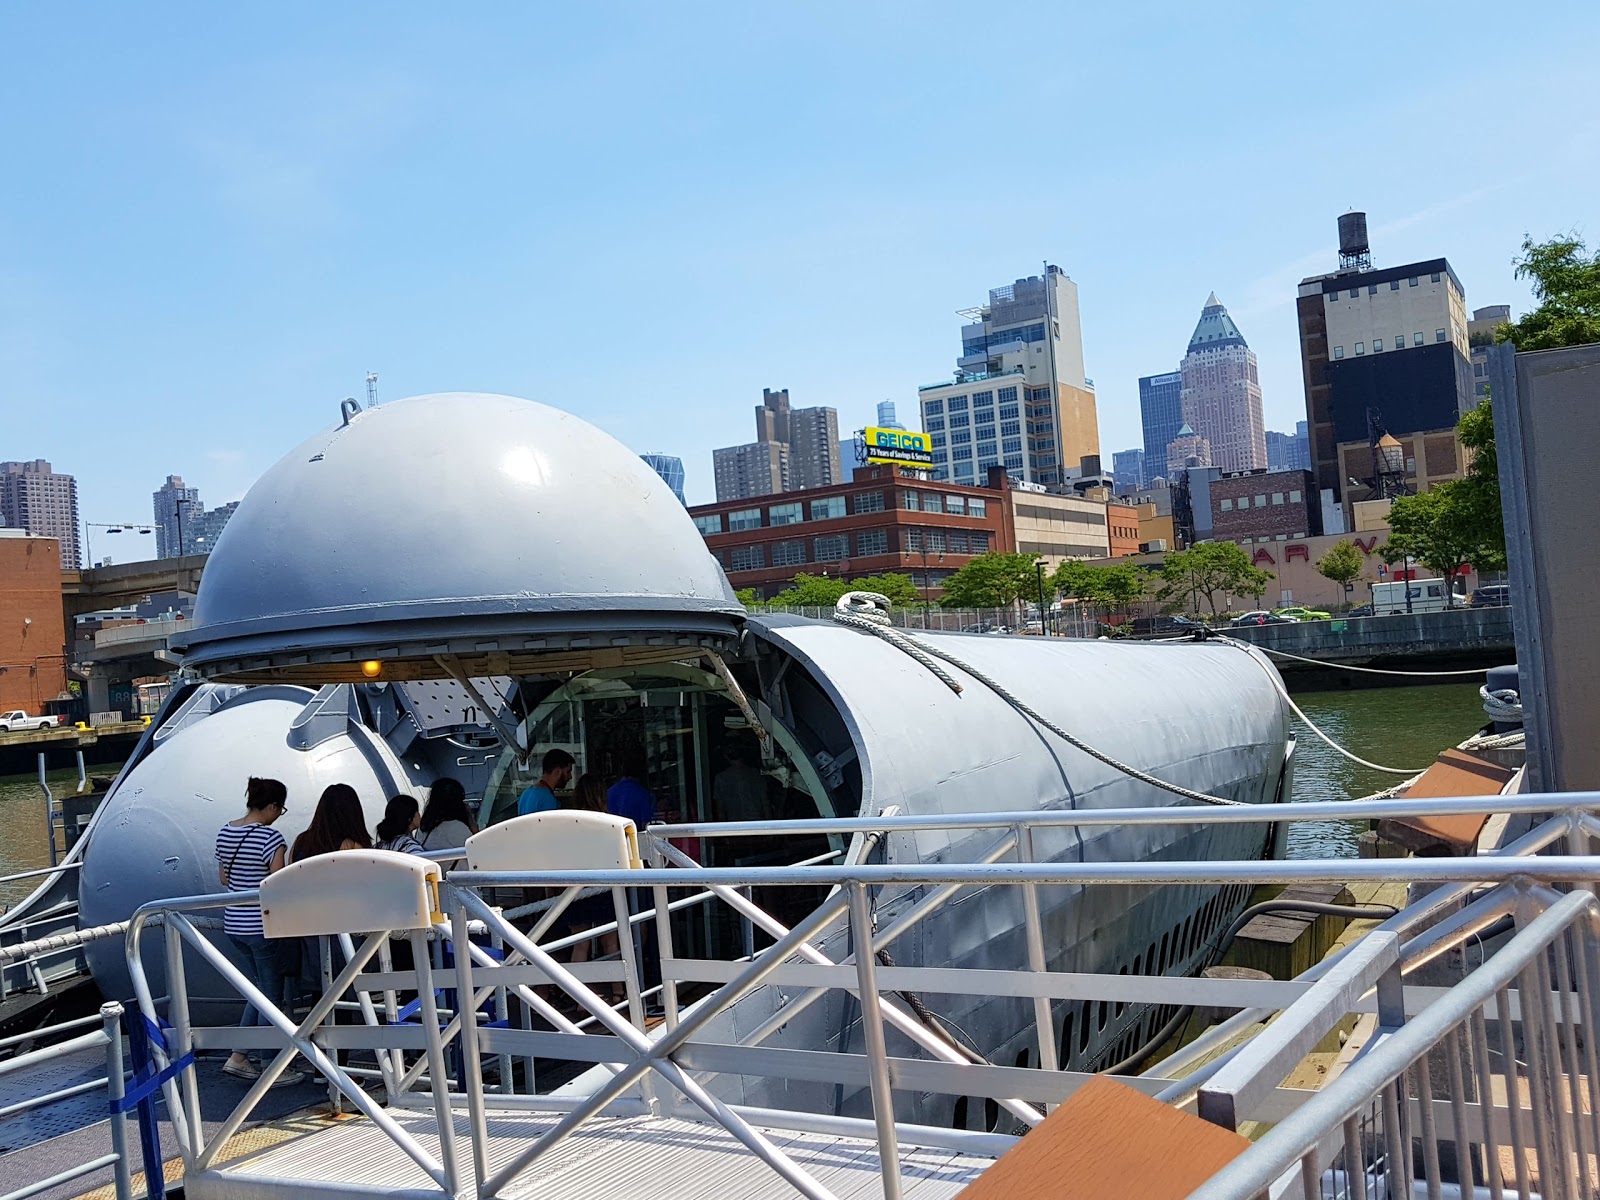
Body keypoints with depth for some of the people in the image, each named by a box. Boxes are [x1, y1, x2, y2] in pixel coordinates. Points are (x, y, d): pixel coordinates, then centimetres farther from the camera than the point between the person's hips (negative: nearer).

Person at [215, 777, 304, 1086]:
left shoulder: (225, 832, 6)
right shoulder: (270, 837, -19)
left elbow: (223, 878, 16)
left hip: (234, 924, 8)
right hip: (262, 926, -8)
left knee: (260, 991, 22)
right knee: (272, 997, 4)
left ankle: (237, 1058, 23)